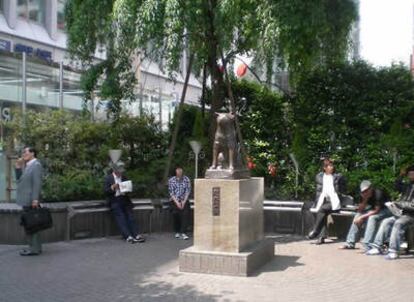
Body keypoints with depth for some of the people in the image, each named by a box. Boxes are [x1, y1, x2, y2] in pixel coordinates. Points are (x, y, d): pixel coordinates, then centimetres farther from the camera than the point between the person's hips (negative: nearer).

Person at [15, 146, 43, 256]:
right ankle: (33, 246, 20)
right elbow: (19, 179, 15)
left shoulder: (36, 165, -11)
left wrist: (35, 199, -23)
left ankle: (35, 249, -2)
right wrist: (18, 167, 4)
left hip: (31, 201, -9)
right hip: (26, 200, 9)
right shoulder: (27, 166, 17)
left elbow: (37, 183, -18)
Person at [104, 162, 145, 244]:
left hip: (124, 199, 4)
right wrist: (113, 187, -17)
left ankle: (136, 235, -22)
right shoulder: (108, 178, 6)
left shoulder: (124, 178, 19)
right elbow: (105, 191, -1)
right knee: (121, 217, -18)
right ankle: (128, 237, -27)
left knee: (130, 215, -14)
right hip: (115, 200, -4)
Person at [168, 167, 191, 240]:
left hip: (184, 200, 0)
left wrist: (184, 201, -11)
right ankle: (177, 232, -3)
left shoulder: (186, 179, 6)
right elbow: (171, 192, -2)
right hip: (174, 201, 0)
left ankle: (183, 232, -25)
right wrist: (177, 202, -13)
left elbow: (188, 191, 1)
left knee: (185, 212, -21)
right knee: (175, 212, -18)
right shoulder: (171, 180, 4)